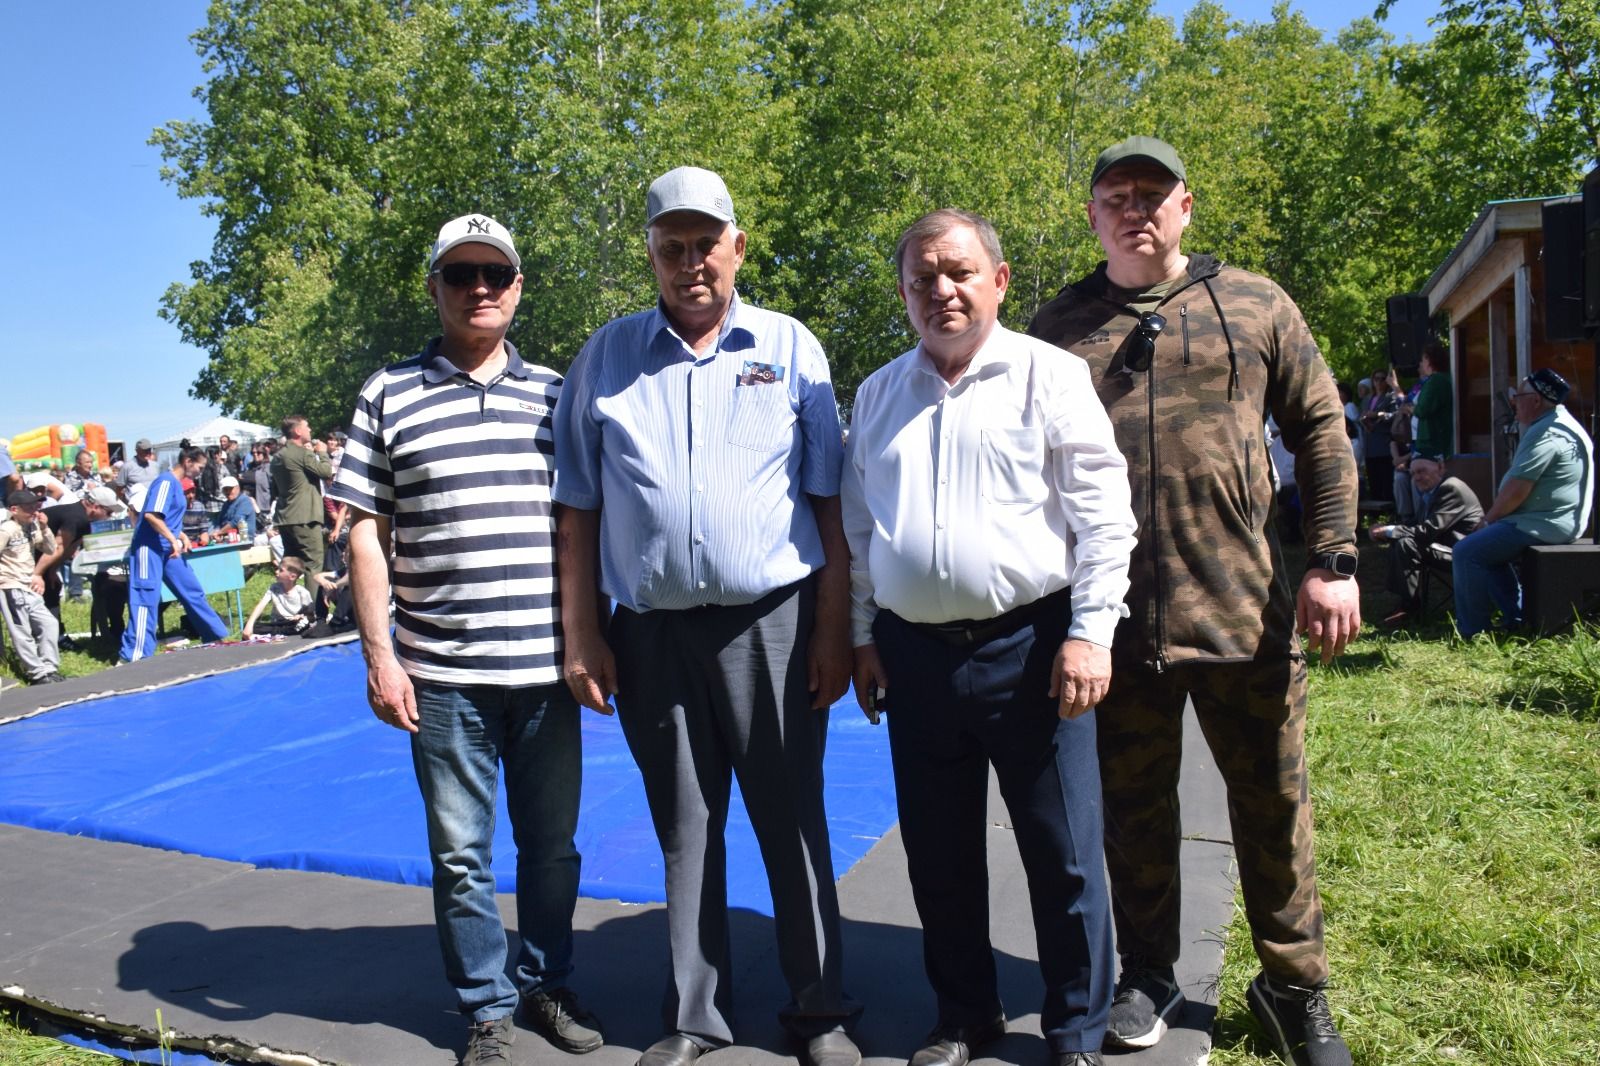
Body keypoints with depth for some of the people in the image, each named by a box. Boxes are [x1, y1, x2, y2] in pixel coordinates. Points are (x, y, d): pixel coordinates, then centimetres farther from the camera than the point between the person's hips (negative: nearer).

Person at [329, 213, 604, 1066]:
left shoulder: (555, 394, 7)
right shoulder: (389, 395, 2)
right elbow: (366, 531, 2)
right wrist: (379, 656, -4)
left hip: (546, 669, 2)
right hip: (441, 675, -1)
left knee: (552, 844, 14)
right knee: (462, 853, 10)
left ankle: (545, 983, 35)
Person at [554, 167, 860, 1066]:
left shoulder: (789, 347, 4)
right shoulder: (607, 357, 7)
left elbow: (830, 502, 3)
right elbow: (578, 508, 8)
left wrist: (834, 629, -2)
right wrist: (582, 636, 3)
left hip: (772, 623, -1)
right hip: (653, 630, 2)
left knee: (793, 821, 8)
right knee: (686, 831, 12)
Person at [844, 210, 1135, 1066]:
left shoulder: (1050, 375, -2)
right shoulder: (878, 396, 11)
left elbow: (1104, 516, -6)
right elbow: (857, 528, 16)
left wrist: (1089, 634, -12)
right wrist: (863, 635, 12)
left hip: (1028, 645, -4)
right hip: (915, 651, 4)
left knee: (1064, 855, 5)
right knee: (939, 858, 14)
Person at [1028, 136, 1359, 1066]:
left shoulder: (1255, 305, 6)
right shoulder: (1059, 326, 6)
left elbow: (1321, 432, 6)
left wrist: (1335, 561, -3)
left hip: (1247, 611, 0)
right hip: (1116, 619, 1)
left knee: (1275, 804, 11)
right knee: (1135, 806, 12)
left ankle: (1296, 989, 31)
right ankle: (1148, 979, 32)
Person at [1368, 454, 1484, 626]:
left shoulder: (1452, 488, -18)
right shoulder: (1428, 491, 11)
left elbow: (1430, 530, -26)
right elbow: (1419, 526, 9)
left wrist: (1389, 531, -21)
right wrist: (1387, 532, -8)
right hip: (1445, 543, 10)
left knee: (1405, 545, -24)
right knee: (1397, 540, 2)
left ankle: (1410, 605, -15)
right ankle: (1400, 597, 0)